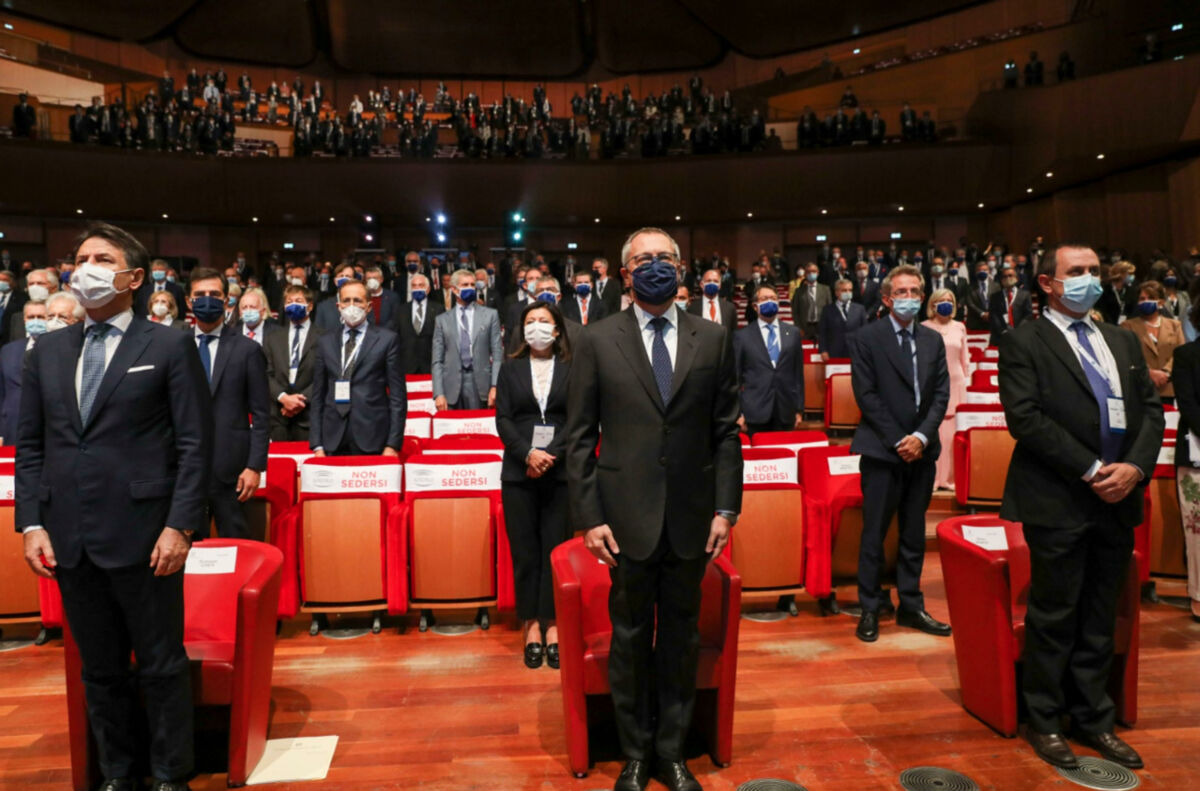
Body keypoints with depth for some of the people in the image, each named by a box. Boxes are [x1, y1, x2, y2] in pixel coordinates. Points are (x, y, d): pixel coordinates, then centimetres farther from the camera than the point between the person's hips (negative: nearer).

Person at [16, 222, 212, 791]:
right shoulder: (48, 350, 12)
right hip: (69, 540, 5)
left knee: (161, 665, 7)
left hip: (142, 536, -5)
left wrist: (181, 526, -13)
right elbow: (30, 444, 12)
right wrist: (32, 523, 2)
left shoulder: (170, 347, -3)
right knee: (99, 669, 16)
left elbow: (195, 444, -7)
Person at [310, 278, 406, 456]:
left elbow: (397, 395, 0)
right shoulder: (325, 342, 13)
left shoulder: (387, 339, 3)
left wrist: (393, 444, -7)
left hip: (372, 441, -2)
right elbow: (317, 396, 12)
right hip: (334, 442, 3)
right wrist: (317, 445, 4)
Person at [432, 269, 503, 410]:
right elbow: (437, 360, 6)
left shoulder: (490, 315, 9)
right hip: (452, 386, 1)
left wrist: (495, 386, -6)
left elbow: (497, 354, 4)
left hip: (480, 385, 0)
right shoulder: (442, 320, 10)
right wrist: (438, 394, -3)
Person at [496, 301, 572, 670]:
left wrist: (551, 454, -13)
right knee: (524, 550, 3)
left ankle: (553, 625, 8)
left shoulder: (572, 369, 5)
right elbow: (502, 420, 3)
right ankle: (531, 625, 11)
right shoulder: (510, 368, 11)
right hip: (519, 472, 2)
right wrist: (528, 454, -11)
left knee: (555, 549, -1)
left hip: (561, 471, -1)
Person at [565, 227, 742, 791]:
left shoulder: (713, 340, 4)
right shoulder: (597, 341, 0)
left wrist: (726, 508, -2)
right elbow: (580, 437, -2)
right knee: (630, 636, 11)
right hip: (628, 516, -1)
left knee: (682, 635, 14)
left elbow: (726, 431, 4)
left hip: (692, 517, 2)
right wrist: (590, 517, -7)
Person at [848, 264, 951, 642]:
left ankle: (911, 606, 23)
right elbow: (866, 395, -8)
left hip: (921, 450, 5)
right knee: (874, 534, 1)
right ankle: (869, 610, 11)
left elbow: (941, 394, 7)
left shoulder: (933, 340, 12)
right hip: (882, 450, -5)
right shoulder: (867, 338, -3)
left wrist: (921, 436, -8)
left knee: (914, 534, 12)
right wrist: (898, 441, -11)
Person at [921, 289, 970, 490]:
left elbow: (965, 358, 16)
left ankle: (950, 477, 10)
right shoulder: (924, 328, 2)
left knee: (953, 432, 2)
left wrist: (967, 379, 11)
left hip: (956, 385, 3)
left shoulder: (959, 327, 12)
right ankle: (931, 477, 1)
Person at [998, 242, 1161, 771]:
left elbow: (1150, 409, 10)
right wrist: (1091, 471, -16)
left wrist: (1135, 466, -7)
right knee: (1054, 617, 4)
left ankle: (1093, 720, 29)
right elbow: (1025, 418, -14)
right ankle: (1044, 722, 20)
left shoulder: (1122, 341, 16)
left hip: (1117, 499, 6)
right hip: (1059, 504, -6)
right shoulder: (1023, 343, -4)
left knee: (1100, 620, 15)